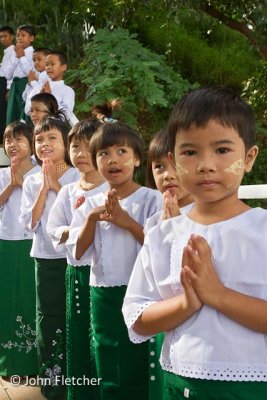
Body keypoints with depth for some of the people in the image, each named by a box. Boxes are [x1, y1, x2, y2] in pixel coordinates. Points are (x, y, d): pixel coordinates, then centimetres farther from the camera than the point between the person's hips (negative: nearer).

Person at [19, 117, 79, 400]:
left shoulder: (77, 177, -4)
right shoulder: (32, 182, 7)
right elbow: (30, 222, -1)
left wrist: (56, 185, -11)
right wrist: (44, 187, -7)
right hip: (45, 258, 4)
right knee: (47, 320, 10)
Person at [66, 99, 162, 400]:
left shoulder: (151, 199, -8)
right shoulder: (91, 204, 6)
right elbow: (78, 253, 1)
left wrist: (126, 221, -21)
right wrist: (92, 217, -12)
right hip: (102, 296, 5)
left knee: (137, 375, 7)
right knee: (107, 375, 17)